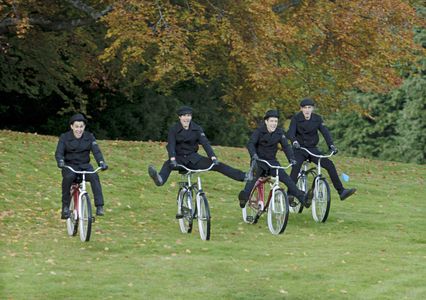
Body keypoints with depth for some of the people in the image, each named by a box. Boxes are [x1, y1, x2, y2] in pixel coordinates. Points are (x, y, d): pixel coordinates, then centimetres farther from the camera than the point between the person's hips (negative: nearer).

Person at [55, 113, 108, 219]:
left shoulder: (89, 137, 0)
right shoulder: (65, 137, -4)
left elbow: (96, 151, -11)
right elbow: (59, 152, -14)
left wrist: (102, 162, -31)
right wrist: (60, 162, -36)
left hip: (84, 165, 1)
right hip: (70, 165, -1)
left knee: (94, 177, -31)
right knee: (68, 177, -35)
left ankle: (99, 206, -31)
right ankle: (65, 206, -21)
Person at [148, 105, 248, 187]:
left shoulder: (197, 129, 0)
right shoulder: (174, 130, -6)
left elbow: (205, 143, -11)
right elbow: (171, 145, -19)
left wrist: (213, 157, -25)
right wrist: (172, 159, -37)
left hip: (193, 158, 3)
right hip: (179, 158, -3)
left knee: (217, 165, -12)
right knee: (167, 165, -37)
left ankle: (244, 176, -15)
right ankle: (160, 179, -69)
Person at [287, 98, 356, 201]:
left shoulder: (317, 118, 0)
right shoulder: (296, 118, -9)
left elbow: (325, 132, -9)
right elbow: (291, 132, -23)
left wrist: (331, 145, -25)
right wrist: (294, 142, -45)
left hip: (312, 149, 3)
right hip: (299, 150, -3)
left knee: (330, 165, -10)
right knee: (296, 166, -31)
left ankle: (341, 191, -5)